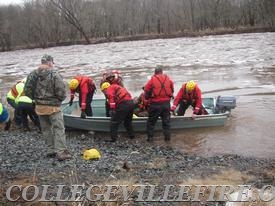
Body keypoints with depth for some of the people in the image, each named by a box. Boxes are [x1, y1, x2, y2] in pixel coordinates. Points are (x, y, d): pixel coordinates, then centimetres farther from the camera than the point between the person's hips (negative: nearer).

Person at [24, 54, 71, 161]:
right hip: (53, 107, -6)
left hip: (39, 107, 6)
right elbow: (61, 91, -17)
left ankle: (51, 150, 23)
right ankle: (61, 152, -4)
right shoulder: (54, 75, -16)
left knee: (46, 129, 17)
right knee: (59, 129, -1)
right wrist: (60, 99, 3)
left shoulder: (32, 75, 2)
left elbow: (27, 90, 4)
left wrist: (36, 99, 16)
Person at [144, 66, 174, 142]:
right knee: (166, 121, 14)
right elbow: (172, 91, 12)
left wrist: (148, 97, 16)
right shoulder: (168, 79, 4)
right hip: (166, 103, 3)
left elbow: (146, 91, -2)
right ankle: (167, 136, 14)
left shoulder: (152, 80, -7)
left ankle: (150, 137, 9)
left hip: (155, 104, -3)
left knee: (151, 121, 10)